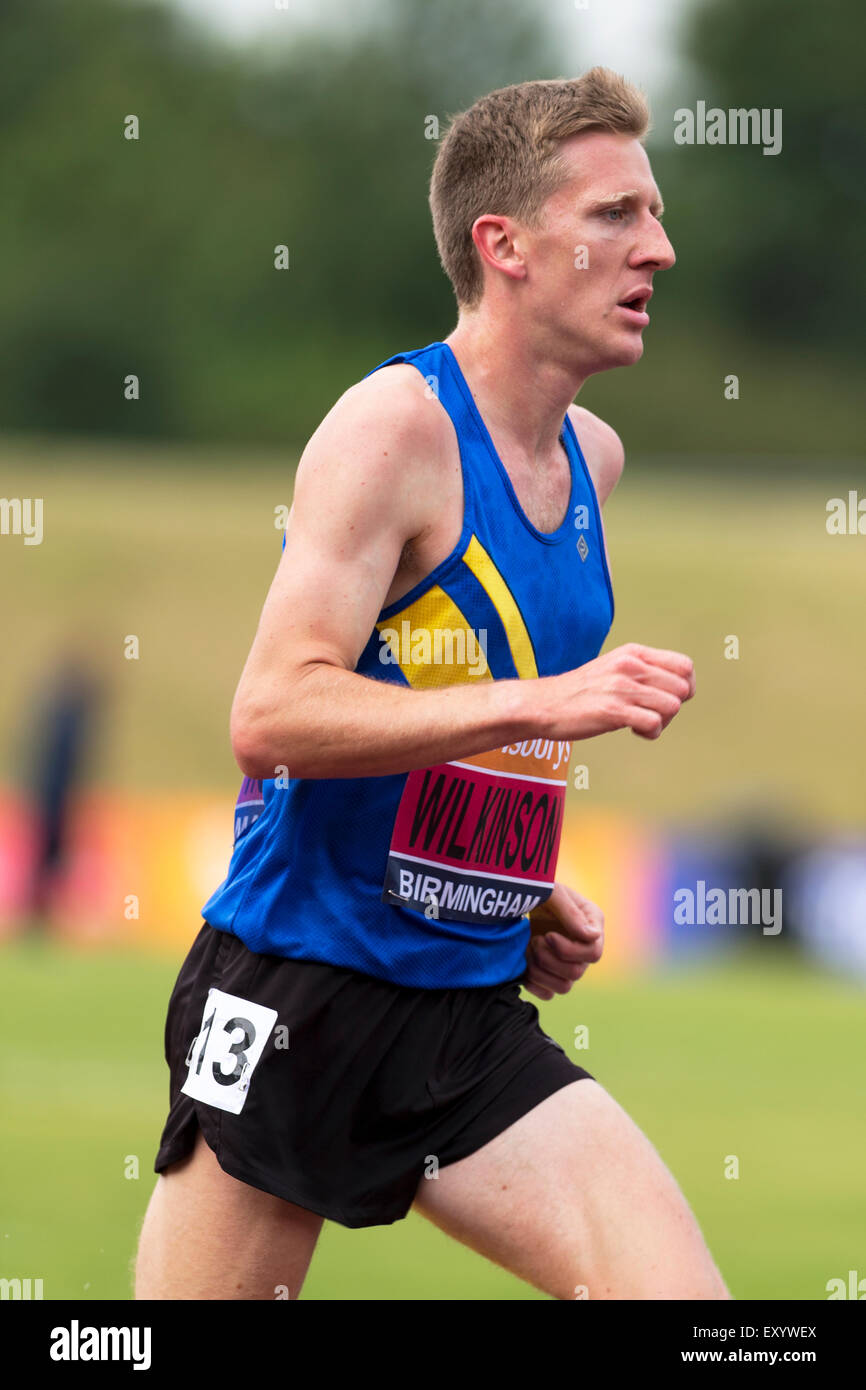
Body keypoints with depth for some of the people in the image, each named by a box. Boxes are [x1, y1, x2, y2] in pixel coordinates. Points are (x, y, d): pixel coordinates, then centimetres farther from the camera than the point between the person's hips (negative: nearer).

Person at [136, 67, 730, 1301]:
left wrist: (528, 889, 14)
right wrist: (542, 704, -31)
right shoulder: (396, 425, -13)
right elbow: (269, 717, -23)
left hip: (472, 1021, 7)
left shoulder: (592, 458, 11)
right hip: (293, 1005, -7)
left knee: (680, 1293, -12)